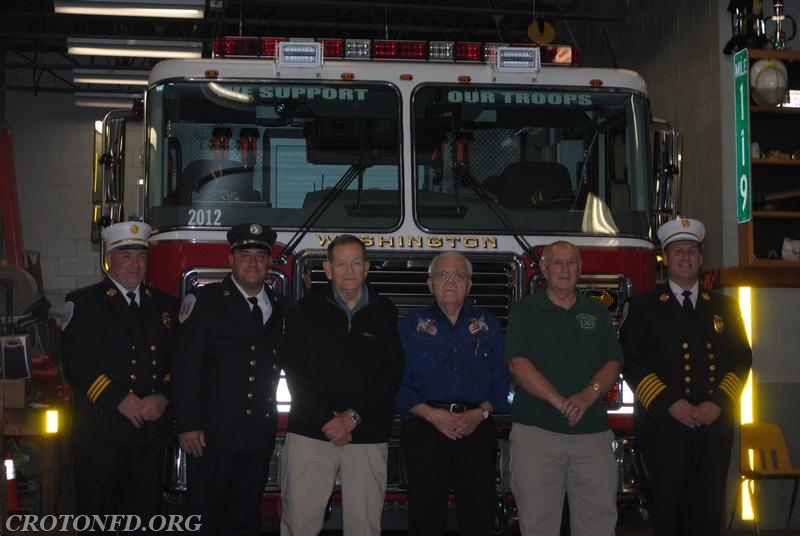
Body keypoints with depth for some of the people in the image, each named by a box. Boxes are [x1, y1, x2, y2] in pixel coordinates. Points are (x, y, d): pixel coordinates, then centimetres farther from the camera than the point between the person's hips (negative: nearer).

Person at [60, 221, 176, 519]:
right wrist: (119, 400, -14)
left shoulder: (164, 305, 15)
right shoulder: (83, 303, 2)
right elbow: (75, 362, -8)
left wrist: (163, 397, -7)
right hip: (100, 434, -3)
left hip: (152, 432, 3)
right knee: (97, 515, 1)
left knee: (146, 513, 5)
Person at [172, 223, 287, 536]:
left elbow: (276, 364, 14)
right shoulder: (204, 301, -2)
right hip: (212, 433, -5)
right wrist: (187, 426, -14)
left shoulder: (278, 308, 14)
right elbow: (186, 367, -9)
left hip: (259, 436, 5)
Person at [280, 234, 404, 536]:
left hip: (368, 435, 1)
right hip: (309, 432, 0)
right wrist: (328, 420, -9)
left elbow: (392, 372, 1)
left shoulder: (384, 312, 8)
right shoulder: (309, 308, 7)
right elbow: (296, 371, 0)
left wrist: (354, 416, -9)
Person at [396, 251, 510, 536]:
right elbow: (399, 382, 2)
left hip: (476, 430, 1)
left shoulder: (488, 325, 14)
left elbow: (501, 380, 9)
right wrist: (431, 414, -12)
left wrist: (480, 413, -9)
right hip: (424, 428, -1)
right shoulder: (411, 325, 9)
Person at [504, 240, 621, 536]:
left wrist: (589, 395, -13)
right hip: (536, 431, -3)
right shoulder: (525, 310, 6)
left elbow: (613, 363, 8)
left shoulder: (596, 312, 15)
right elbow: (518, 364, -7)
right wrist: (559, 401, -17)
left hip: (592, 431, 3)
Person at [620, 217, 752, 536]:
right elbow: (632, 363, -1)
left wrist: (717, 404, -5)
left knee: (708, 510, 1)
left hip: (714, 425, 3)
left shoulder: (724, 307, 15)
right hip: (663, 426, -2)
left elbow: (741, 359, 11)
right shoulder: (644, 307, 6)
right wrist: (670, 404, -11)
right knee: (668, 510, 0)